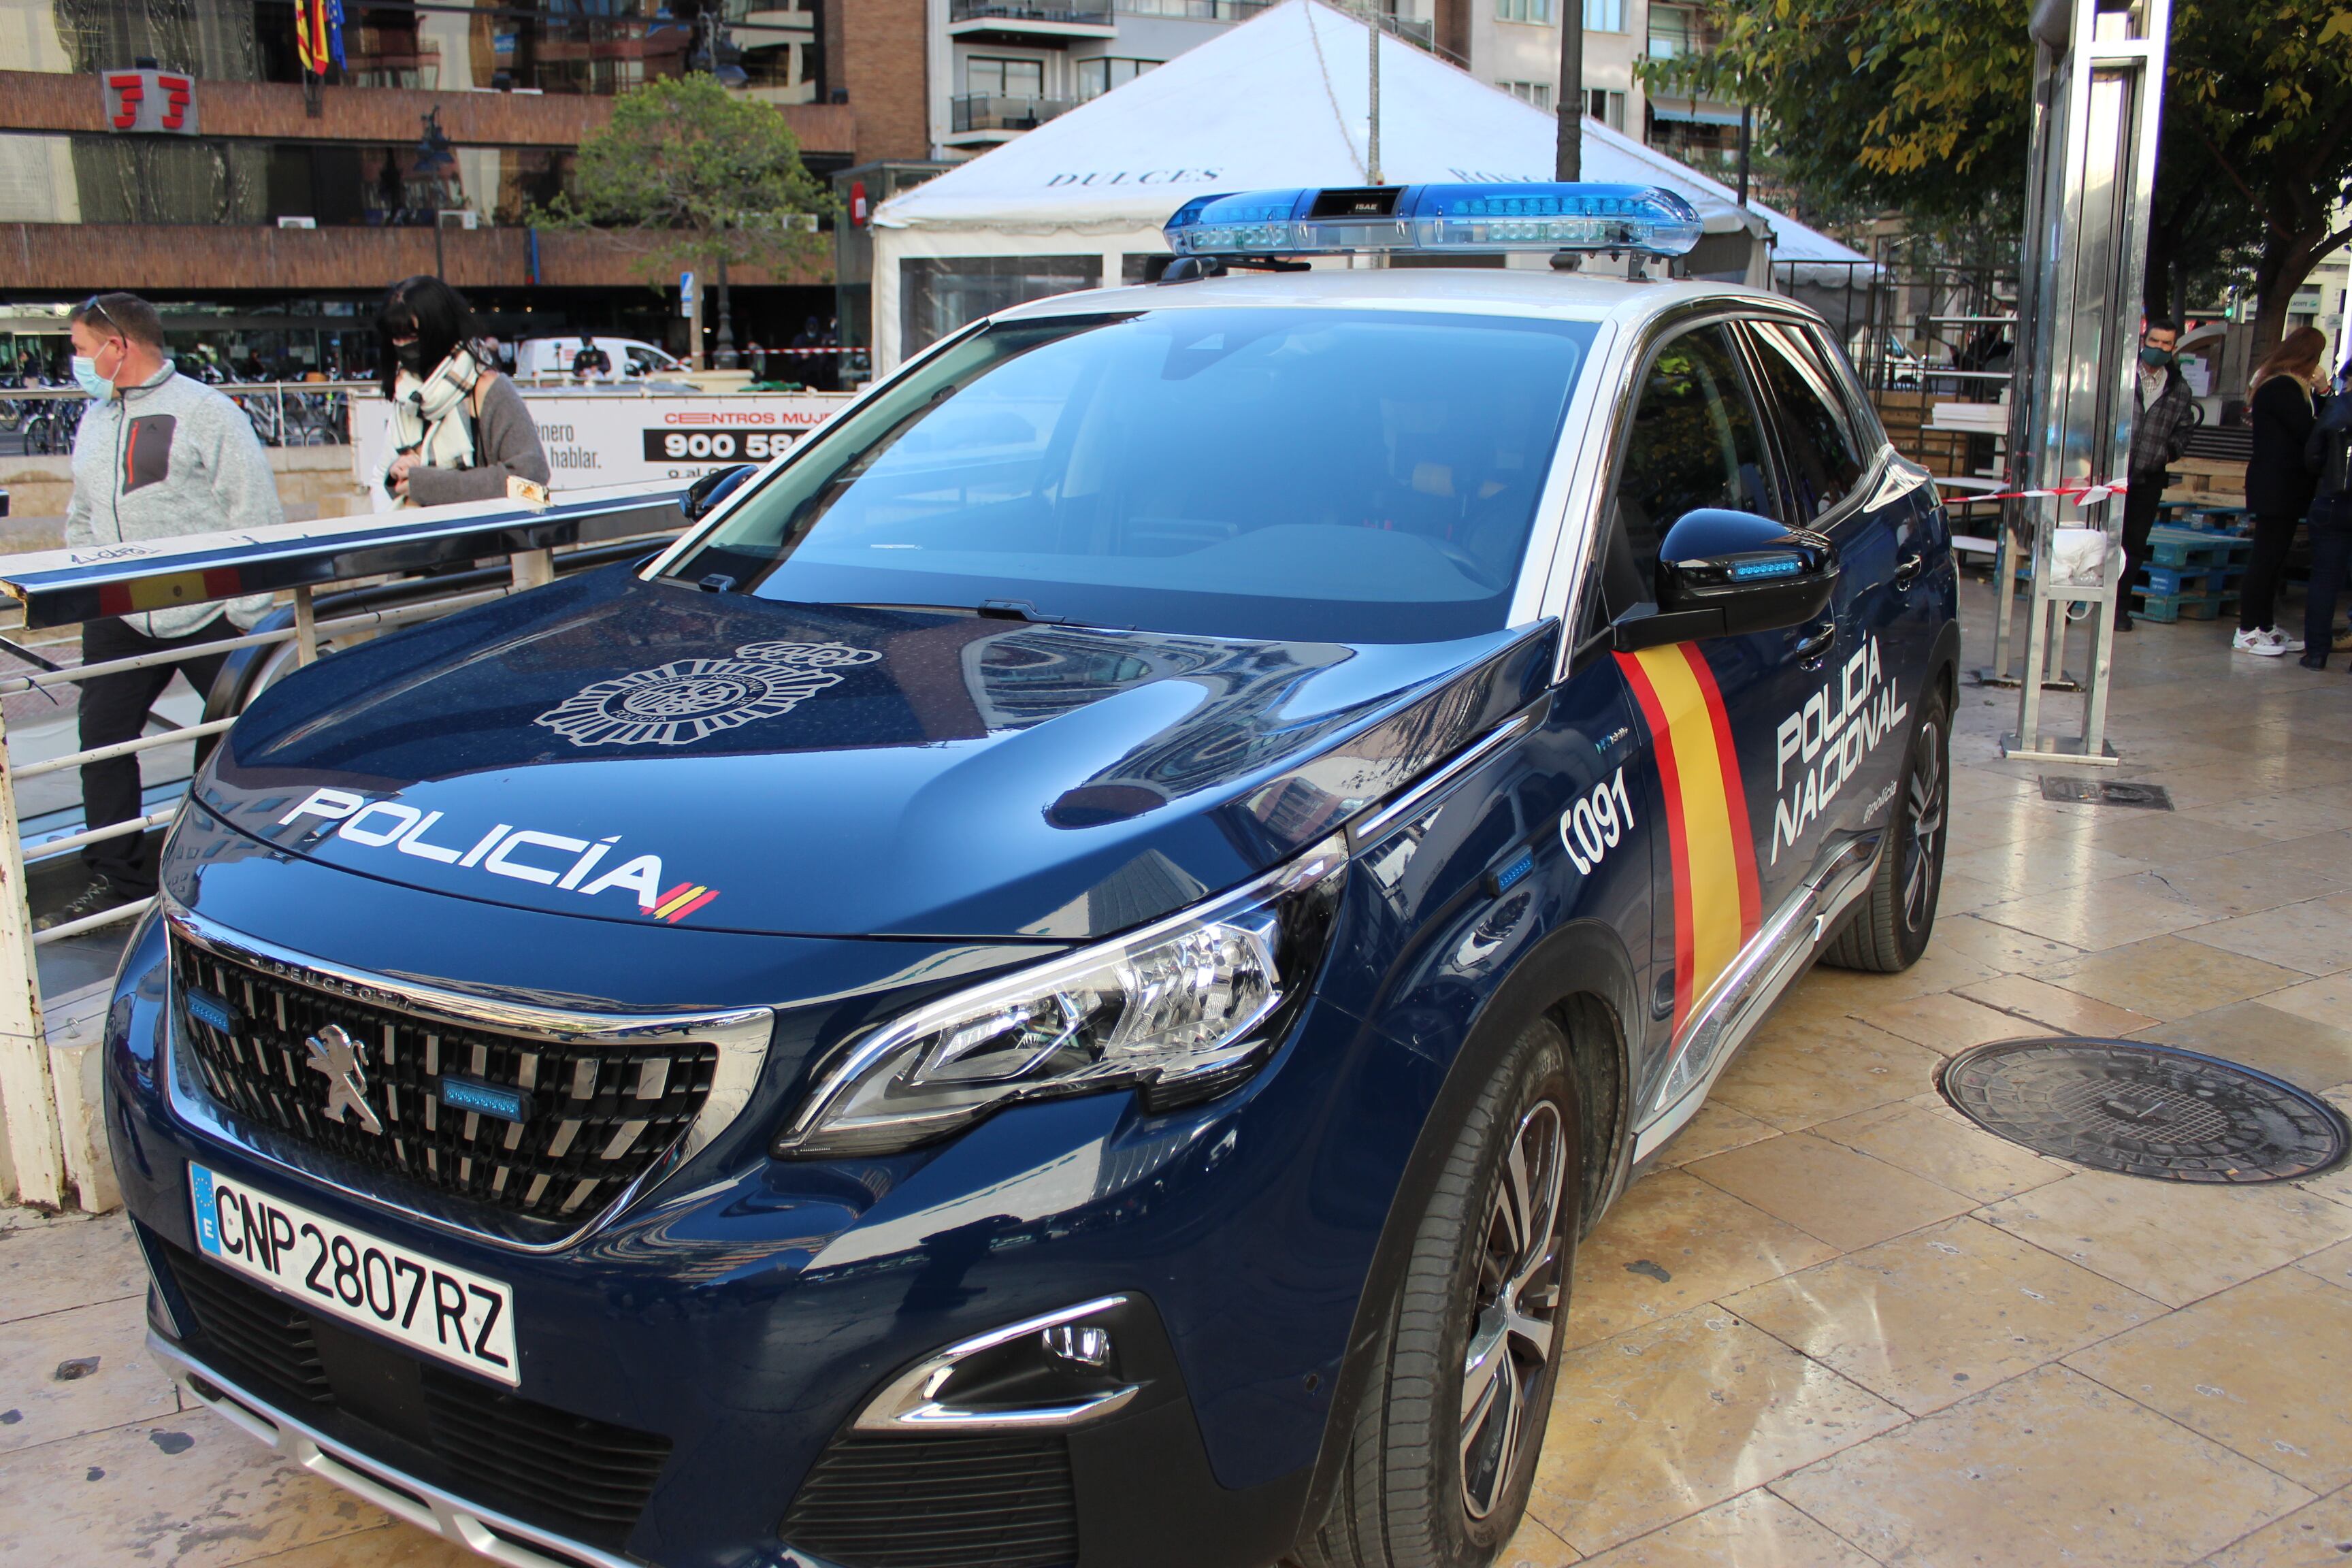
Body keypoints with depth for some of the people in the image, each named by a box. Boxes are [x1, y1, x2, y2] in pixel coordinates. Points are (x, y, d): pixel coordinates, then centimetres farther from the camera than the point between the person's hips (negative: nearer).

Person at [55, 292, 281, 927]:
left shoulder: (205, 410, -7)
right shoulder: (93, 421, 14)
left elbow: (255, 512, -11)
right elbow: (82, 518, 23)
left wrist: (248, 612, -14)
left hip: (209, 612, -6)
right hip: (119, 622, 6)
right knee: (102, 740, 3)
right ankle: (114, 876, 14)